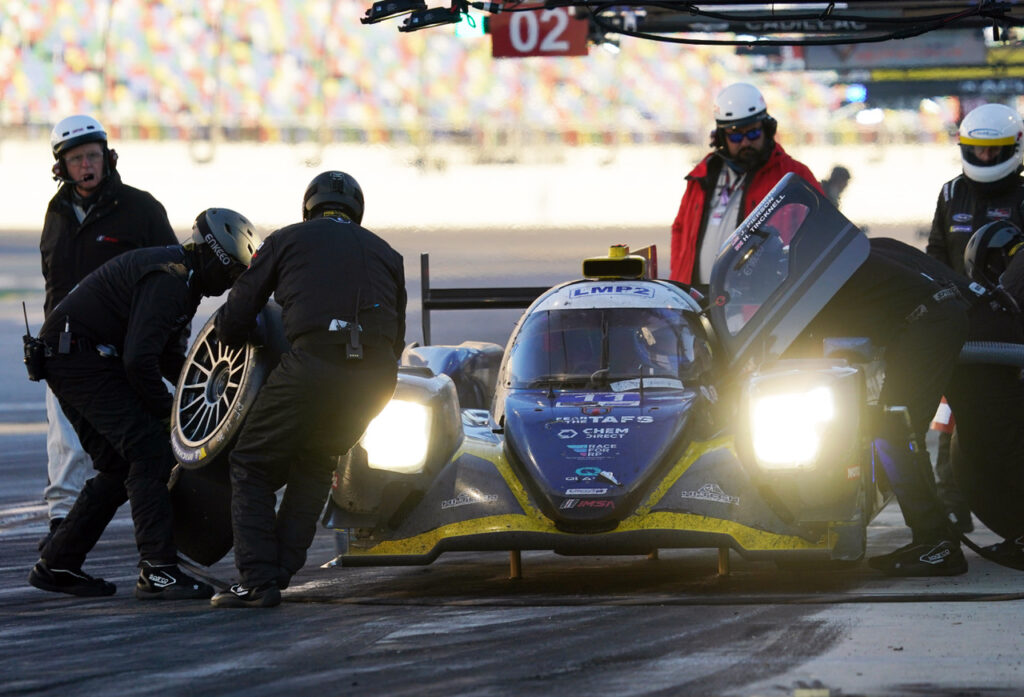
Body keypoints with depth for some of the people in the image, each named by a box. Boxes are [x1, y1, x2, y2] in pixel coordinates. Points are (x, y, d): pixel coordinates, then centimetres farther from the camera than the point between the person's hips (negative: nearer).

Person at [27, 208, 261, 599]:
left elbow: (168, 356, 27)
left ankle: (56, 566, 17)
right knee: (149, 453, -15)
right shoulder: (168, 281, -19)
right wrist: (164, 411, -12)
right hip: (80, 357, -11)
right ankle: (157, 572, -19)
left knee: (120, 467, 12)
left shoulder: (182, 280, 16)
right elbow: (139, 359, -27)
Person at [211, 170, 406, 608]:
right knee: (315, 465, 26)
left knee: (252, 467, 10)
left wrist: (229, 337, 38)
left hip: (314, 365, -4)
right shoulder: (385, 254, 28)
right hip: (376, 378, 4)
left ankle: (258, 582, -2)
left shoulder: (286, 240, 19)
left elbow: (234, 319, 16)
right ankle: (280, 572, 17)